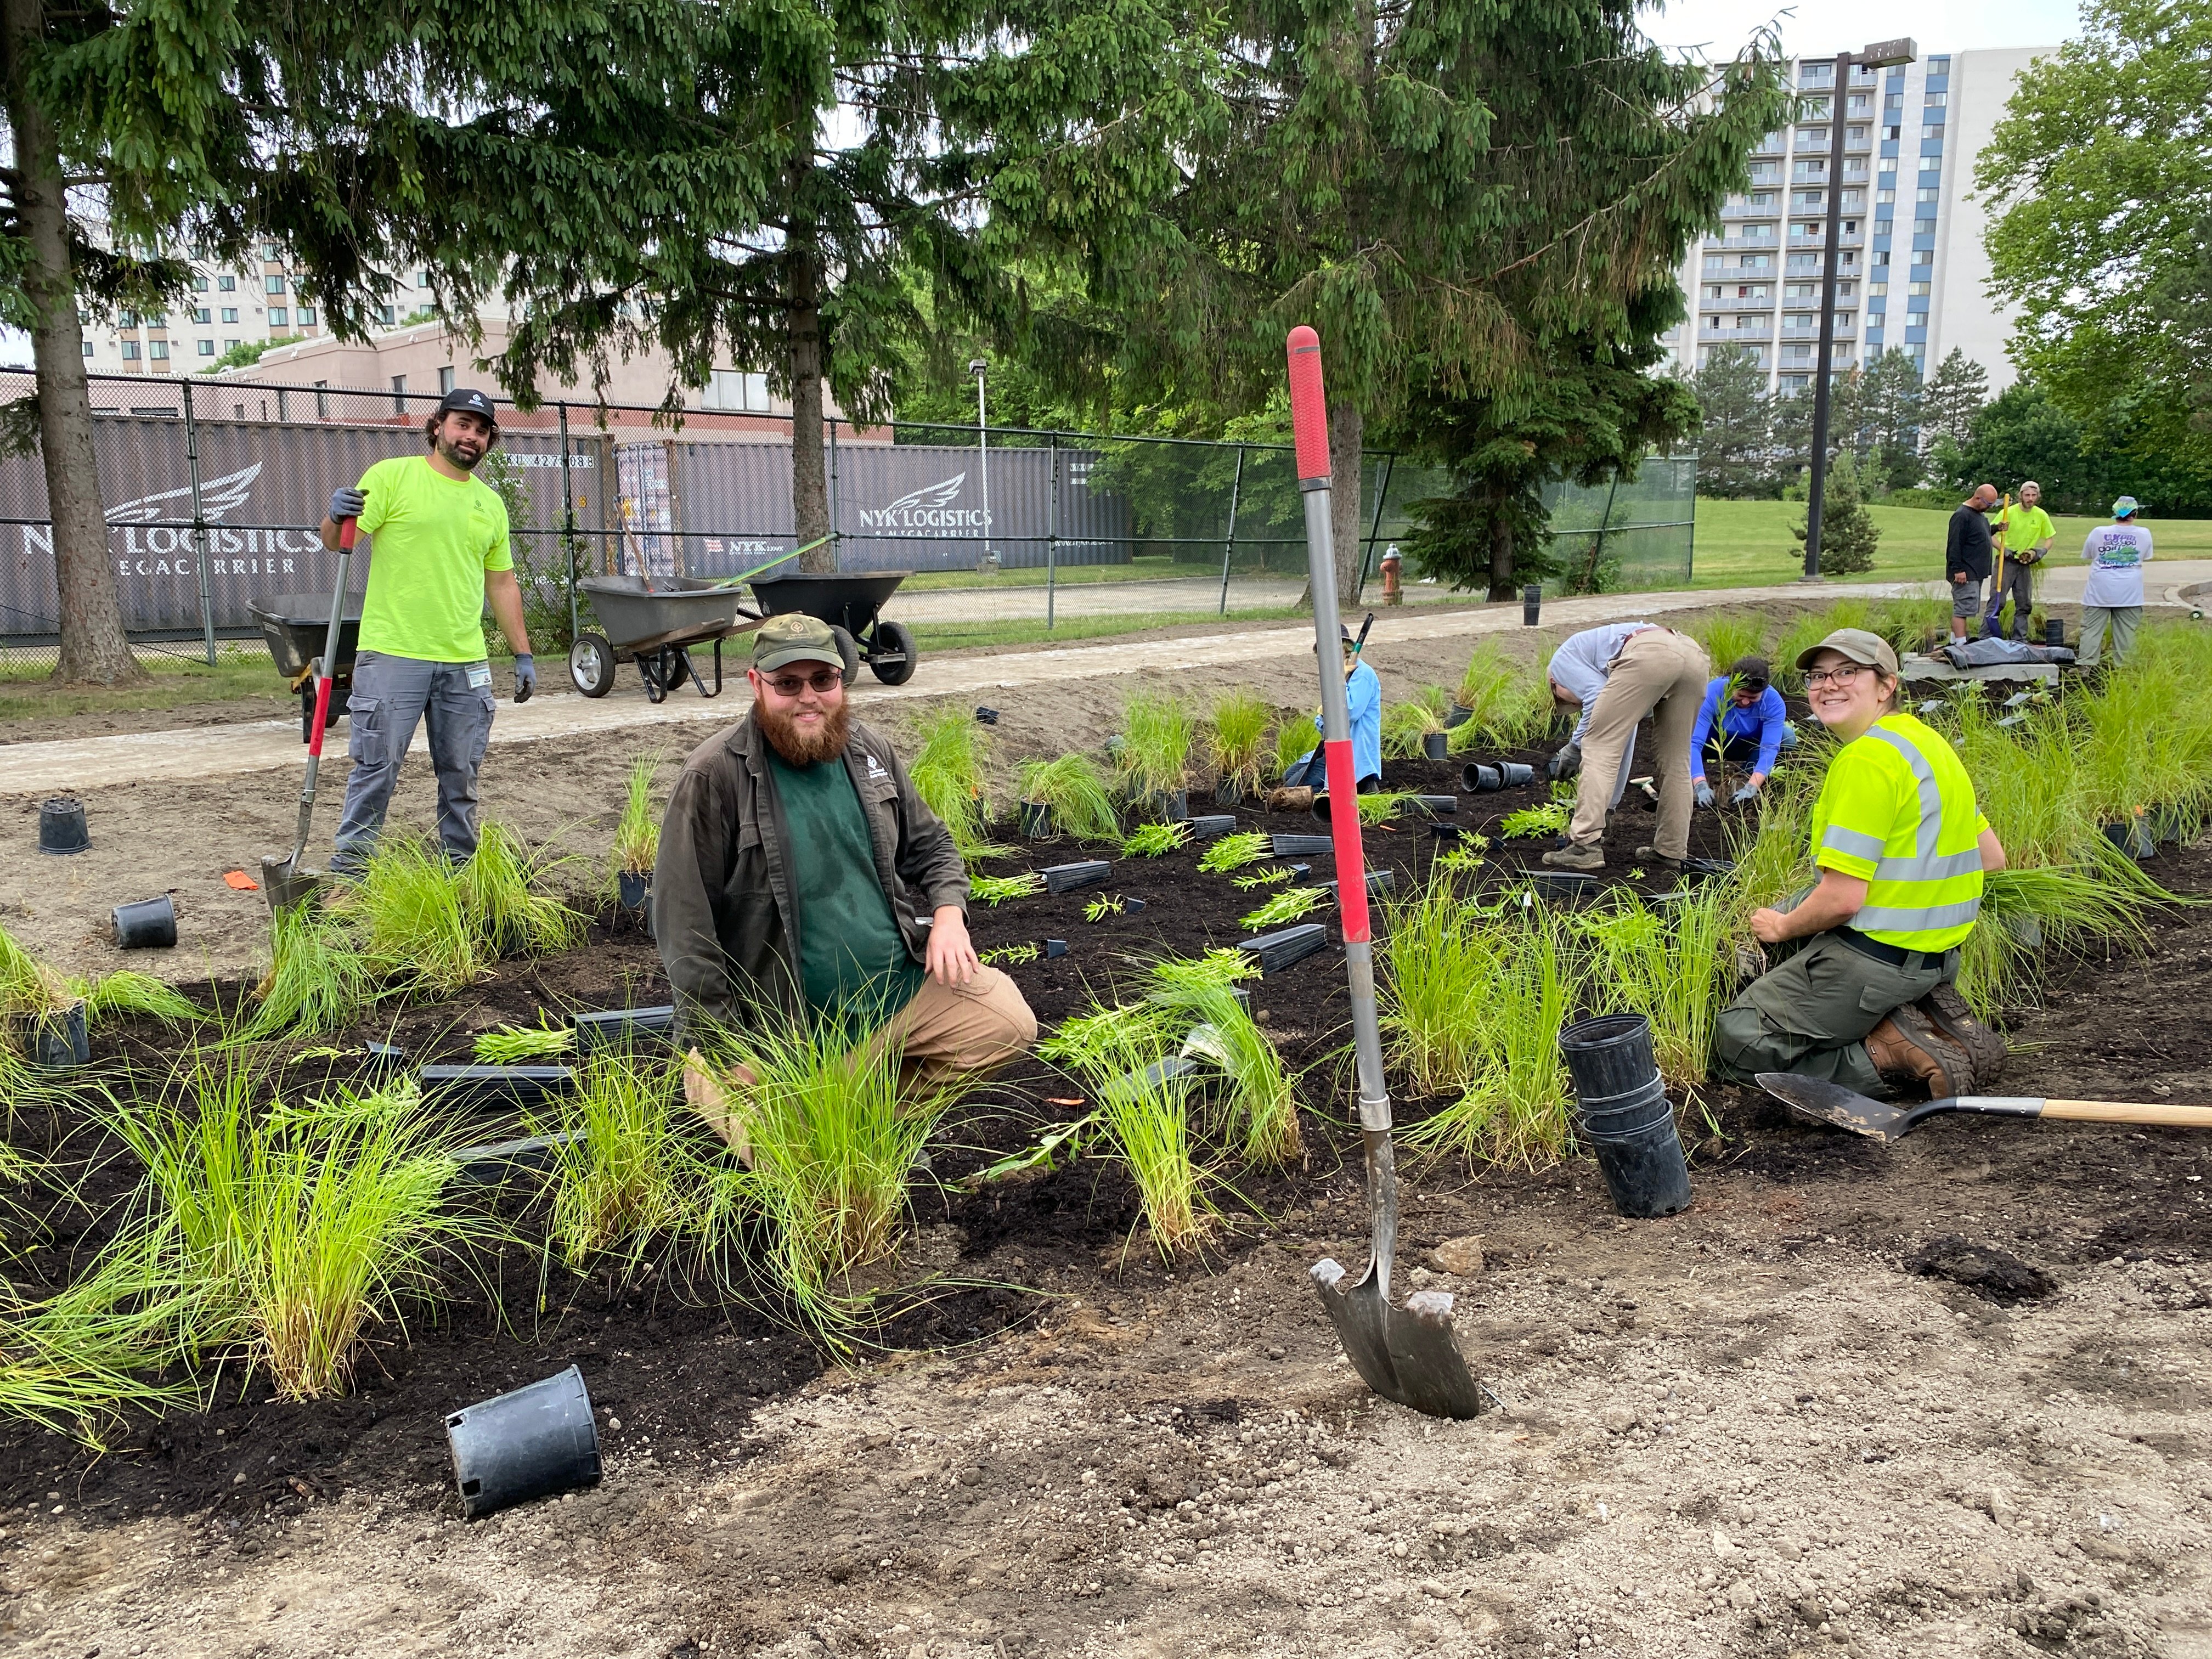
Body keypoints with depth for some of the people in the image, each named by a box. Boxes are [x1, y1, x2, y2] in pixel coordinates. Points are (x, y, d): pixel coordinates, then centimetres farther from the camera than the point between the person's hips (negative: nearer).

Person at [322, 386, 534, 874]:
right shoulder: (393, 476, 0)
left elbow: (501, 583, 19)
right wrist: (336, 516, -29)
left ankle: (459, 867, 22)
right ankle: (348, 871, 6)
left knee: (461, 775, 10)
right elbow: (336, 541, -6)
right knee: (377, 769, -3)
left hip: (465, 663, 5)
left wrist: (523, 654, 16)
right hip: (392, 655, -5)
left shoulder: (490, 503, 15)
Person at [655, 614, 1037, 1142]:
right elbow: (685, 922, -14)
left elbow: (930, 845, 17)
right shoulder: (715, 776, -15)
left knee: (1010, 1023, -5)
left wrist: (948, 913, -5)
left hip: (905, 985, 5)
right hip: (792, 1029, -5)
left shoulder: (872, 753, 4)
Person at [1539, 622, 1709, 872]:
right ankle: (1671, 849, 24)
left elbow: (1595, 696, 5)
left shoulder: (1563, 658, 26)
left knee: (1599, 748, 0)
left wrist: (1575, 745, 17)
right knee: (1676, 760, 20)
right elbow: (1624, 747, 44)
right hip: (1696, 656, 8)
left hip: (1648, 655, -8)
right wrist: (1608, 805, 50)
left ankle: (1585, 846, -6)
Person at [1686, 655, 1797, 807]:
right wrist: (1701, 786, -51)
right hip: (1716, 744, -2)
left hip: (1751, 748, 2)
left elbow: (1770, 748, -35)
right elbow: (1694, 742, -40)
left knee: (1787, 737, -28)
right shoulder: (1712, 694, -33)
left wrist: (1751, 788, -49)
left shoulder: (1774, 702, -28)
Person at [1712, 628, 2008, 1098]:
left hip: (1876, 958, -8)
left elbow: (1842, 899, -21)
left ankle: (1895, 1054, -9)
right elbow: (1991, 857, 18)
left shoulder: (1865, 759, -19)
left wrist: (1782, 927, -3)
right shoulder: (1925, 740, 11)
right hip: (1942, 954, 9)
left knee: (1735, 1043, 2)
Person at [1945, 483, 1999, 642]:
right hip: (1965, 574, -10)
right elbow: (1954, 545, -19)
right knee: (1964, 609, -13)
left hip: (1976, 573, 10)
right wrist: (1958, 570, -22)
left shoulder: (1980, 514, 16)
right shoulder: (1962, 516, -15)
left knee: (1961, 609, 13)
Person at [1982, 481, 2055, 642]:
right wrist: (2003, 549, -21)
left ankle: (2020, 640, 17)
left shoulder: (2042, 516, 2)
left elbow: (2050, 538, 14)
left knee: (2024, 604, 8)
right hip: (2006, 562, -5)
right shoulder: (2008, 513, -10)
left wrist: (2039, 552, -4)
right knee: (1997, 601, -11)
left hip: (2025, 564, 5)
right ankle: (1985, 639, -11)